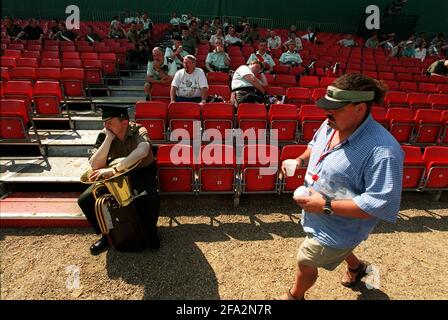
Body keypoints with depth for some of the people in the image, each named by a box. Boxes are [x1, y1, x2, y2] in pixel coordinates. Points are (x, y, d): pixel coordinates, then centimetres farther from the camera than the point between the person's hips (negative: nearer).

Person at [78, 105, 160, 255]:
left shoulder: (138, 131, -21)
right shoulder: (104, 135, -11)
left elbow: (142, 151, -45)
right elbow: (95, 165, -21)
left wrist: (114, 169, -51)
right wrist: (109, 138, -28)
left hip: (142, 172, -4)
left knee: (150, 199, -34)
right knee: (85, 200, -10)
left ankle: (151, 230, -1)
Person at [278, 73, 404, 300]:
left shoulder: (382, 151, -34)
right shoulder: (331, 125, -9)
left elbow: (380, 204, -34)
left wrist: (326, 205, -35)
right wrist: (301, 159, -8)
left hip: (338, 227, -7)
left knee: (306, 262, 11)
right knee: (335, 246, 35)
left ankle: (295, 296, 45)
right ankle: (356, 266, 69)